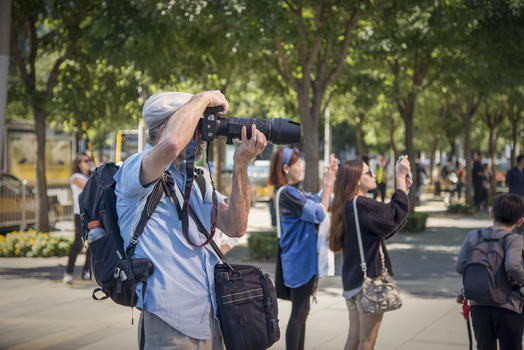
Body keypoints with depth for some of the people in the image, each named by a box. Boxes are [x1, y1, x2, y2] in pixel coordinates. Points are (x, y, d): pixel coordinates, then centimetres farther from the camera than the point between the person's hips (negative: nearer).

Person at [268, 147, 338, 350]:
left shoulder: (297, 192, 11)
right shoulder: (287, 194, -18)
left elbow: (319, 200, 21)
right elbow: (319, 213, -18)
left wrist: (331, 176, 10)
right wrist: (328, 184, -12)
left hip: (305, 259, 10)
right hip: (299, 261, -10)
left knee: (302, 311, 15)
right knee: (299, 312, -4)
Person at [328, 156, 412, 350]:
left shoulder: (348, 206, 13)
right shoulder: (360, 204, -17)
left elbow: (386, 214, 17)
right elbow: (396, 214, -20)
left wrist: (403, 188, 14)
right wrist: (400, 177, -13)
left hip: (352, 279, 9)